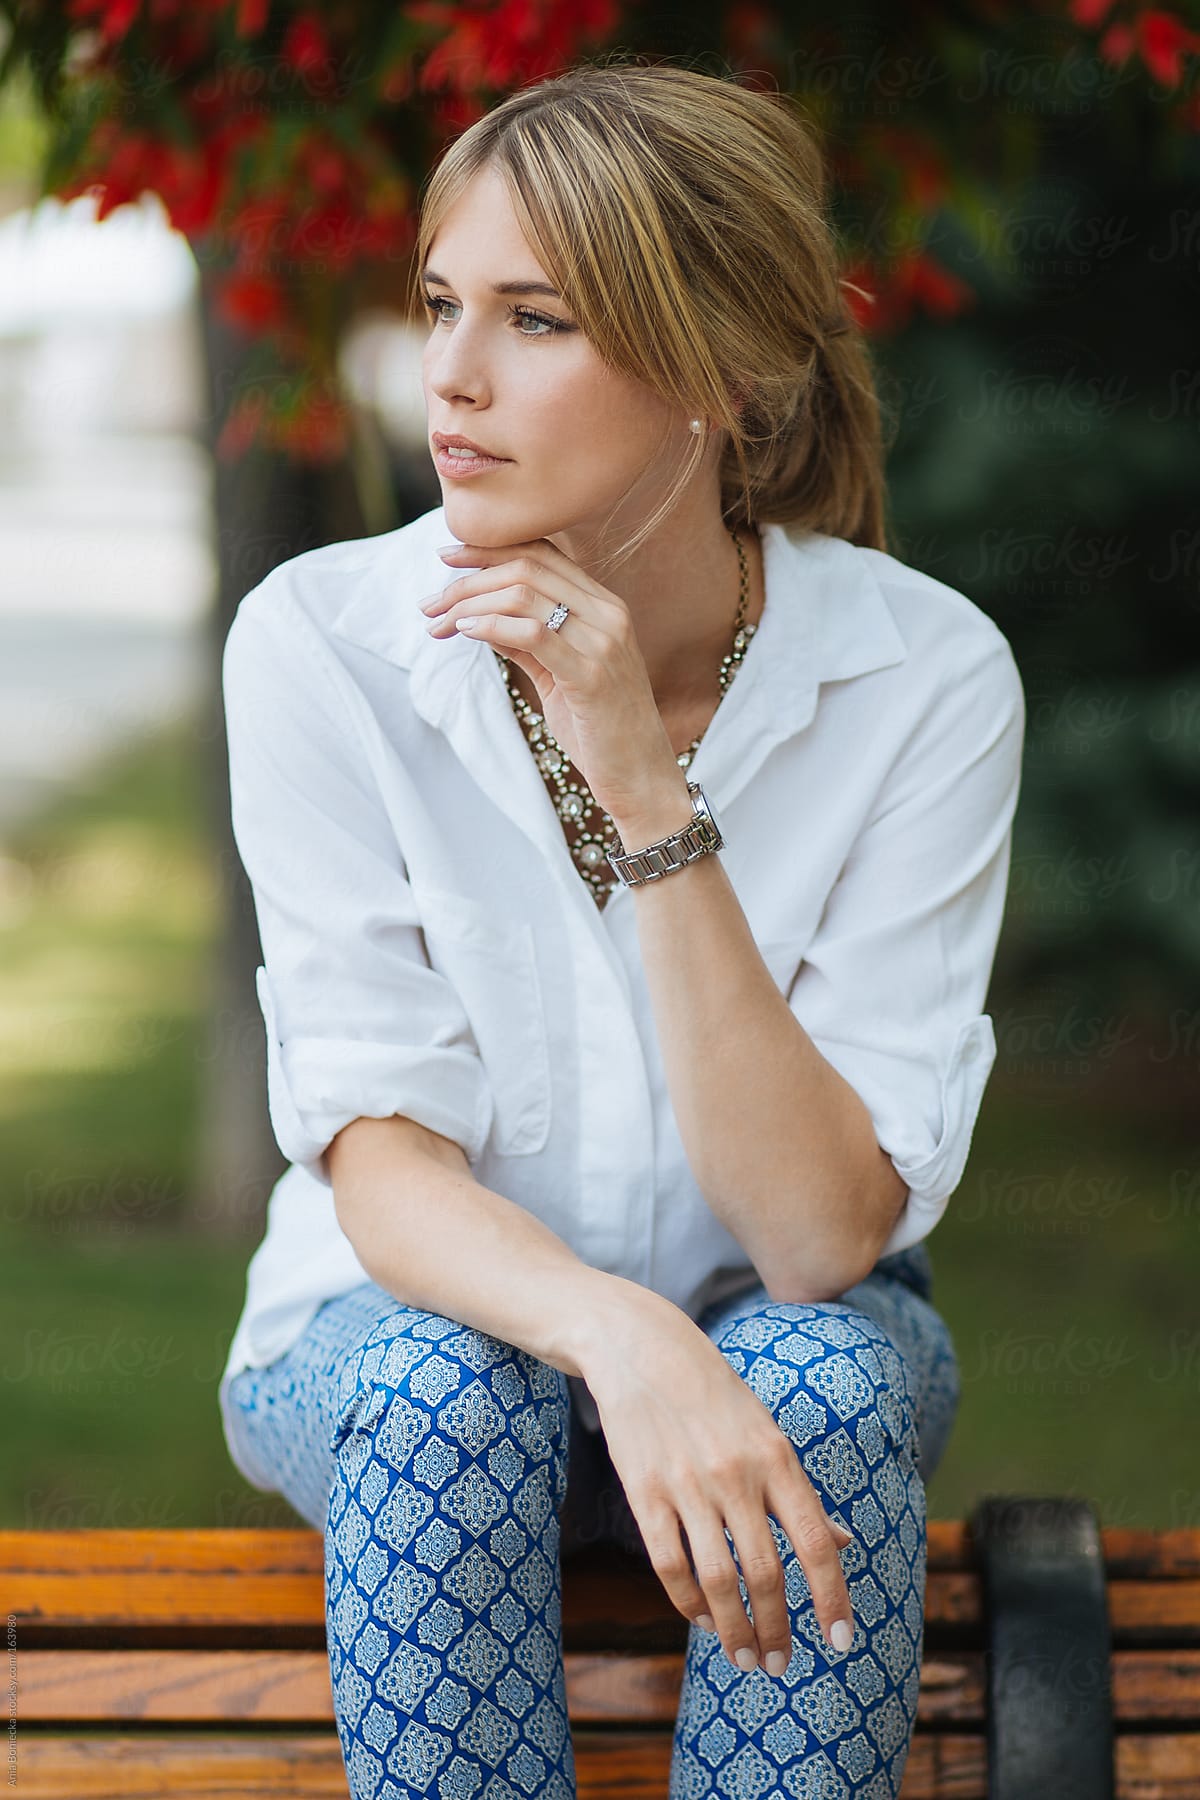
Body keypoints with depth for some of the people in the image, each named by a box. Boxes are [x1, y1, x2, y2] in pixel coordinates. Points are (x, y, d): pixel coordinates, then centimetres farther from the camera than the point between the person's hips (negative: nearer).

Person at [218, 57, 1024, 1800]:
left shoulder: (923, 676, -19)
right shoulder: (322, 645, -17)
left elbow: (827, 1233, -24)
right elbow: (380, 1162, -19)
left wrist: (645, 790, -33)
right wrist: (621, 1338, -41)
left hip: (786, 1340, 0)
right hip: (407, 1333, 0)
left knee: (832, 1381, -32)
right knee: (443, 1398, -32)